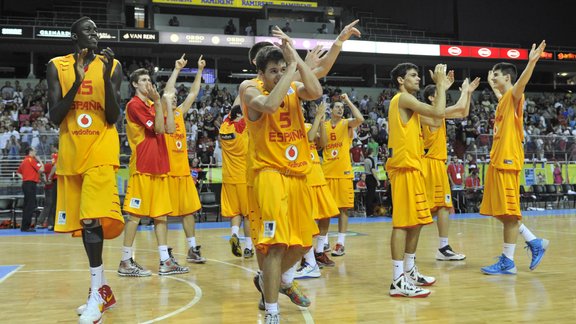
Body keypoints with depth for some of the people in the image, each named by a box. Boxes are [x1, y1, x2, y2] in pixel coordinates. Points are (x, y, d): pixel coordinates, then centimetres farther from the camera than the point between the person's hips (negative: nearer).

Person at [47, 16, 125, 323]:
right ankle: (103, 290, 21)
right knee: (81, 221, 9)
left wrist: (106, 77, -17)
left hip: (101, 149, -3)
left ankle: (97, 292, -11)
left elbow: (113, 118, -5)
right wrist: (77, 81, -16)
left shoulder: (111, 66, 2)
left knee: (92, 218, -19)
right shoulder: (56, 66, 4)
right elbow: (54, 118, -5)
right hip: (71, 152, 3)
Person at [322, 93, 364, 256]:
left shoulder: (347, 123, 1)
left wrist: (348, 101, -14)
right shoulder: (324, 125, 9)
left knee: (343, 208, 0)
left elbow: (360, 119, -20)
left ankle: (340, 244, 4)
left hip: (343, 172, -3)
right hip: (326, 171, 3)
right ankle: (324, 242, 16)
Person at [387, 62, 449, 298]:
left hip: (412, 167, 10)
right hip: (405, 167, -10)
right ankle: (398, 281, -11)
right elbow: (438, 112, -16)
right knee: (403, 222, -12)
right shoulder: (403, 98, -9)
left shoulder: (407, 102, 22)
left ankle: (409, 271, 26)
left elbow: (433, 120, 23)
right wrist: (440, 83, -3)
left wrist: (442, 88, 23)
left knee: (416, 221, 16)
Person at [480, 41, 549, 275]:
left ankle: (507, 262, 1)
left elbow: (521, 83, -30)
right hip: (497, 159, 9)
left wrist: (532, 62, -46)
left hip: (508, 159, -9)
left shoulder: (514, 96, -7)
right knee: (500, 211, 11)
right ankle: (535, 242, 21)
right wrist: (491, 82, 58)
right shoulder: (502, 99, 17)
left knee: (508, 211, -5)